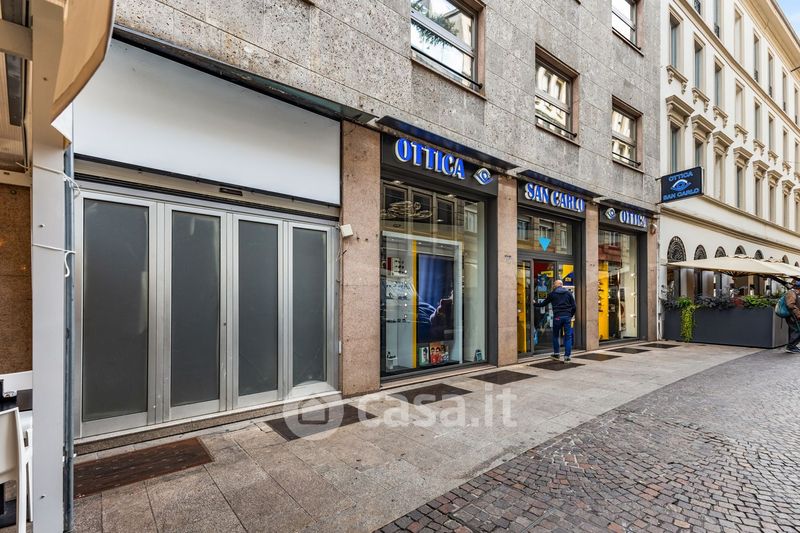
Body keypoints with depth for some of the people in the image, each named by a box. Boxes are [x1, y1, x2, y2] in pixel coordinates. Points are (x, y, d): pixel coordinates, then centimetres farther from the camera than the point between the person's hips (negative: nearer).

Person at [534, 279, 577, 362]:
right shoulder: (568, 293, 8)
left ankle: (557, 354, 21)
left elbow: (543, 304, 13)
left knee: (555, 336, 15)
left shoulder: (552, 294, 4)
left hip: (557, 317, -1)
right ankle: (567, 356, 4)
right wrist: (571, 315, 18)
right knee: (568, 337, 6)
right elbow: (574, 307, 5)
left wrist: (535, 304, 29)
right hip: (567, 317, 1)